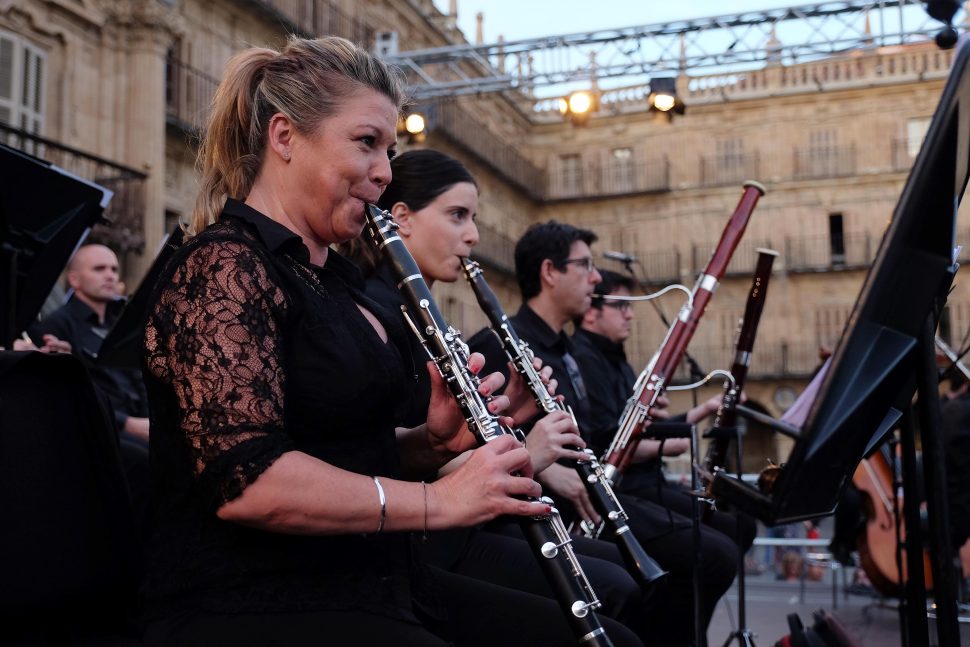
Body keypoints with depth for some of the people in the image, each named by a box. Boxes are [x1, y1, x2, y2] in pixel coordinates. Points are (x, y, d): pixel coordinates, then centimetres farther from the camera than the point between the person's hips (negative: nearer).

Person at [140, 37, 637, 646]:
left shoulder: (335, 277, 15)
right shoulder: (223, 265, -13)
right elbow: (244, 479, -24)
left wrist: (436, 440, -1)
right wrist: (435, 499, -21)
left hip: (370, 583, 9)